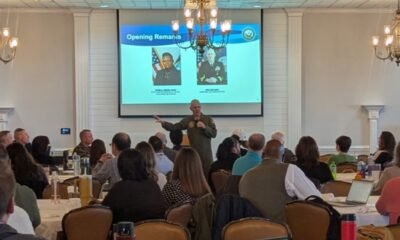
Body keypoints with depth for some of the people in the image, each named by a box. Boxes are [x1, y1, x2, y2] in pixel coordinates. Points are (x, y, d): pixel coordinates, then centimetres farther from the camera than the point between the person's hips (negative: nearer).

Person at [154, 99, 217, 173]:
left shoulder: (208, 119, 3)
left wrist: (204, 127, -18)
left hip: (206, 153, -1)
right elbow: (174, 127, -1)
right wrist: (163, 122, -14)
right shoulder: (187, 120, 5)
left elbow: (214, 134, -3)